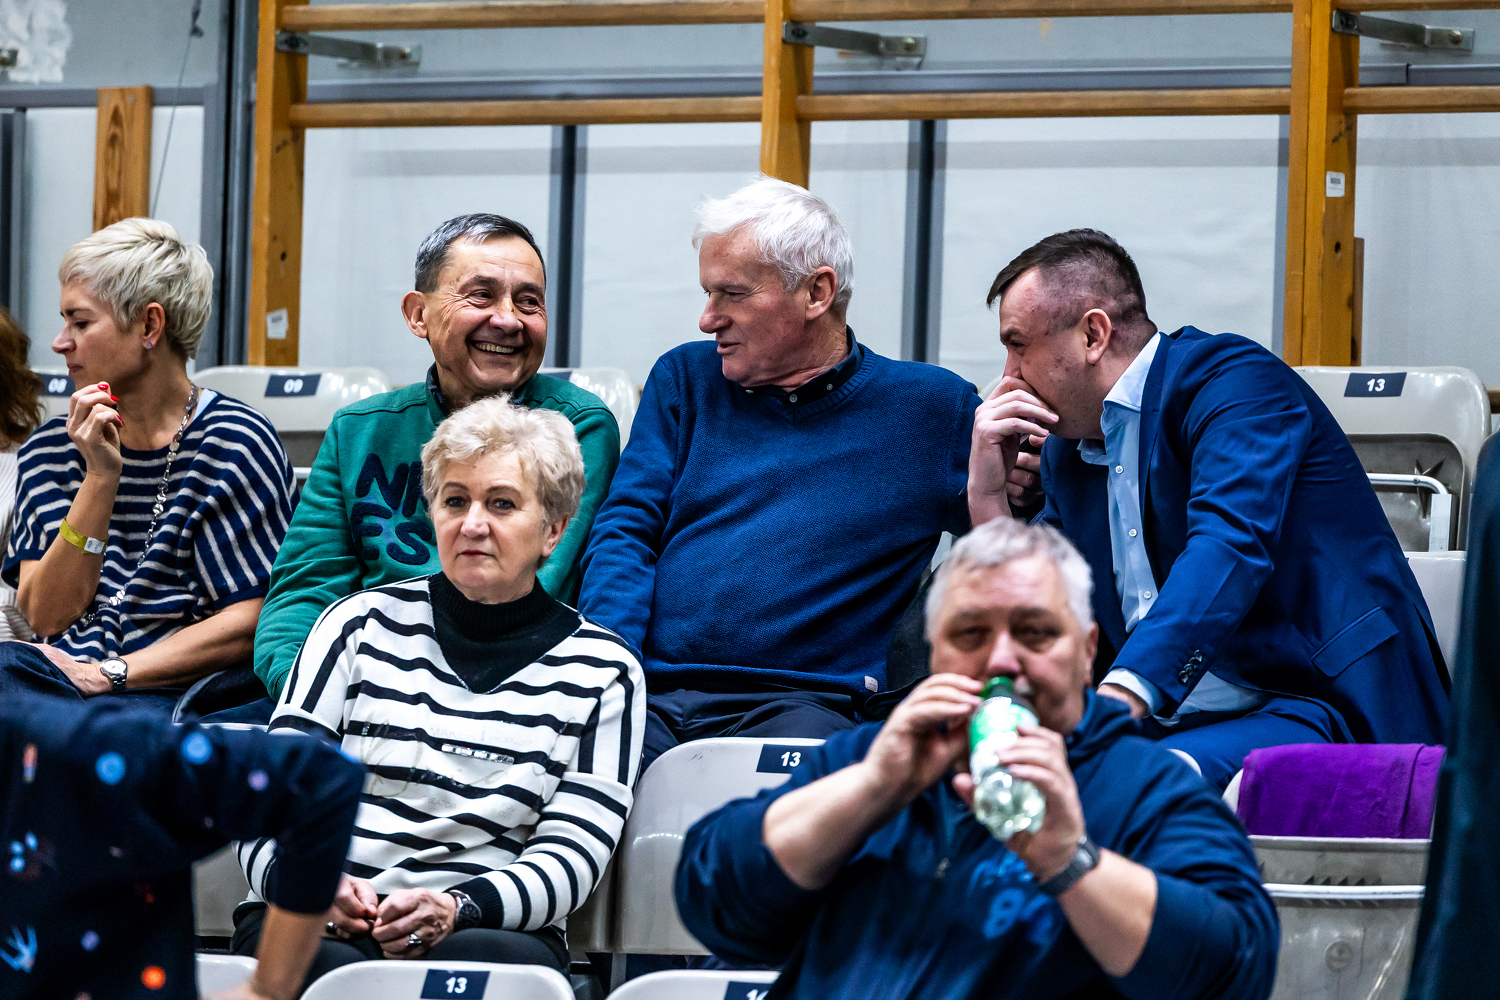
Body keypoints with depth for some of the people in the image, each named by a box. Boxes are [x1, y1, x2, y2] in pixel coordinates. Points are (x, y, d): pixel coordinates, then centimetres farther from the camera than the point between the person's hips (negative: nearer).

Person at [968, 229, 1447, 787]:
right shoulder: (1065, 449, 18)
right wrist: (986, 492, 6)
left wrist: (1117, 700, -38)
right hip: (1178, 720, 8)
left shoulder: (1234, 377, -7)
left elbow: (1230, 544, -25)